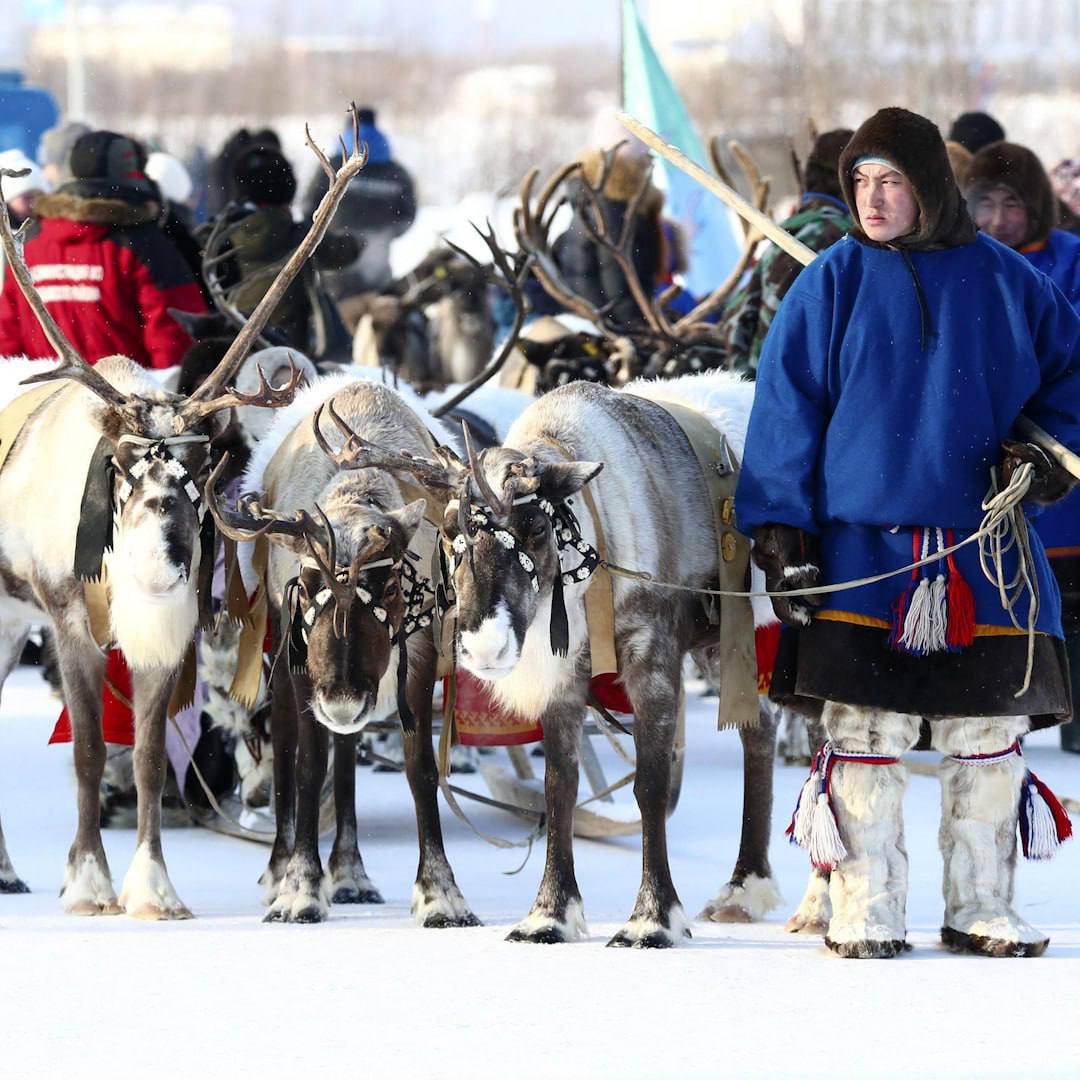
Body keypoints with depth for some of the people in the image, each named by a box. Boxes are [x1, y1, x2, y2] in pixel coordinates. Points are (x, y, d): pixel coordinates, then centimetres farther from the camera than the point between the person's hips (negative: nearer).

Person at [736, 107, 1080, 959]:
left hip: (986, 554, 2)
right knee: (865, 735, -4)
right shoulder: (833, 284, 2)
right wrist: (781, 532, -6)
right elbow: (786, 405, 1)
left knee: (989, 739, 4)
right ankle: (864, 912, 4)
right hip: (864, 550, -2)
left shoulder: (1004, 280, 5)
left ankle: (982, 910, 14)